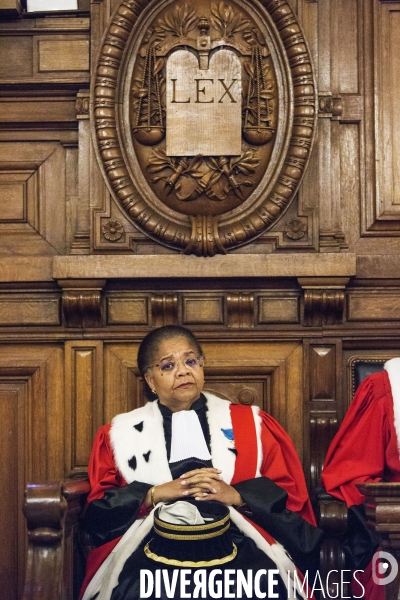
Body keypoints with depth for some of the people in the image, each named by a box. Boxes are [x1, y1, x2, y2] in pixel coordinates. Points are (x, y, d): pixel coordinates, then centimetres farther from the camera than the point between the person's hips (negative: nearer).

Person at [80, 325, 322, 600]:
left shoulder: (251, 424, 17)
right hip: (153, 545, 0)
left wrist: (236, 495, -7)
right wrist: (156, 493, -7)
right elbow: (99, 507, 9)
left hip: (236, 541, 1)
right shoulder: (121, 433, 18)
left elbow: (290, 494, 11)